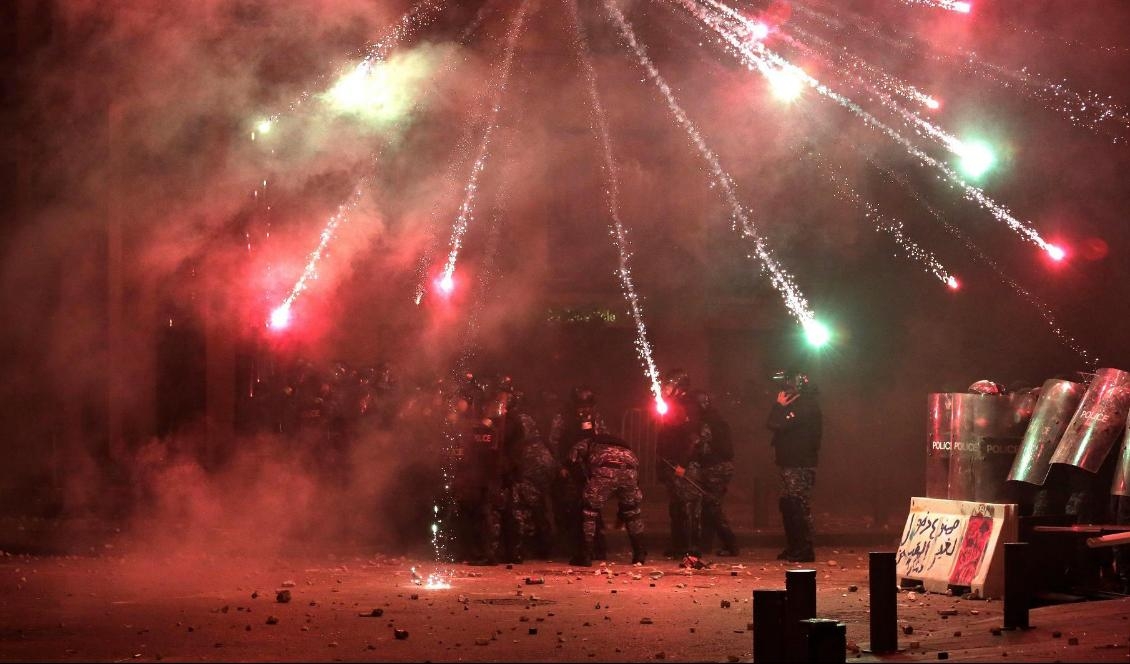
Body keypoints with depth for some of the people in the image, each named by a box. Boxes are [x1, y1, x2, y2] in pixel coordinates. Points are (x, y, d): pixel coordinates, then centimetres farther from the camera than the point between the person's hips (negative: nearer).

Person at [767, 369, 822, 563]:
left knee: (799, 506, -9)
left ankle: (804, 550, -7)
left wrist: (779, 406, -8)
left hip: (800, 465, -11)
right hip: (790, 463, 11)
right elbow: (773, 425, 18)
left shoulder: (806, 406, -15)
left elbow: (777, 424, -20)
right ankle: (794, 547, 21)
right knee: (788, 504, 14)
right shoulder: (797, 404, 18)